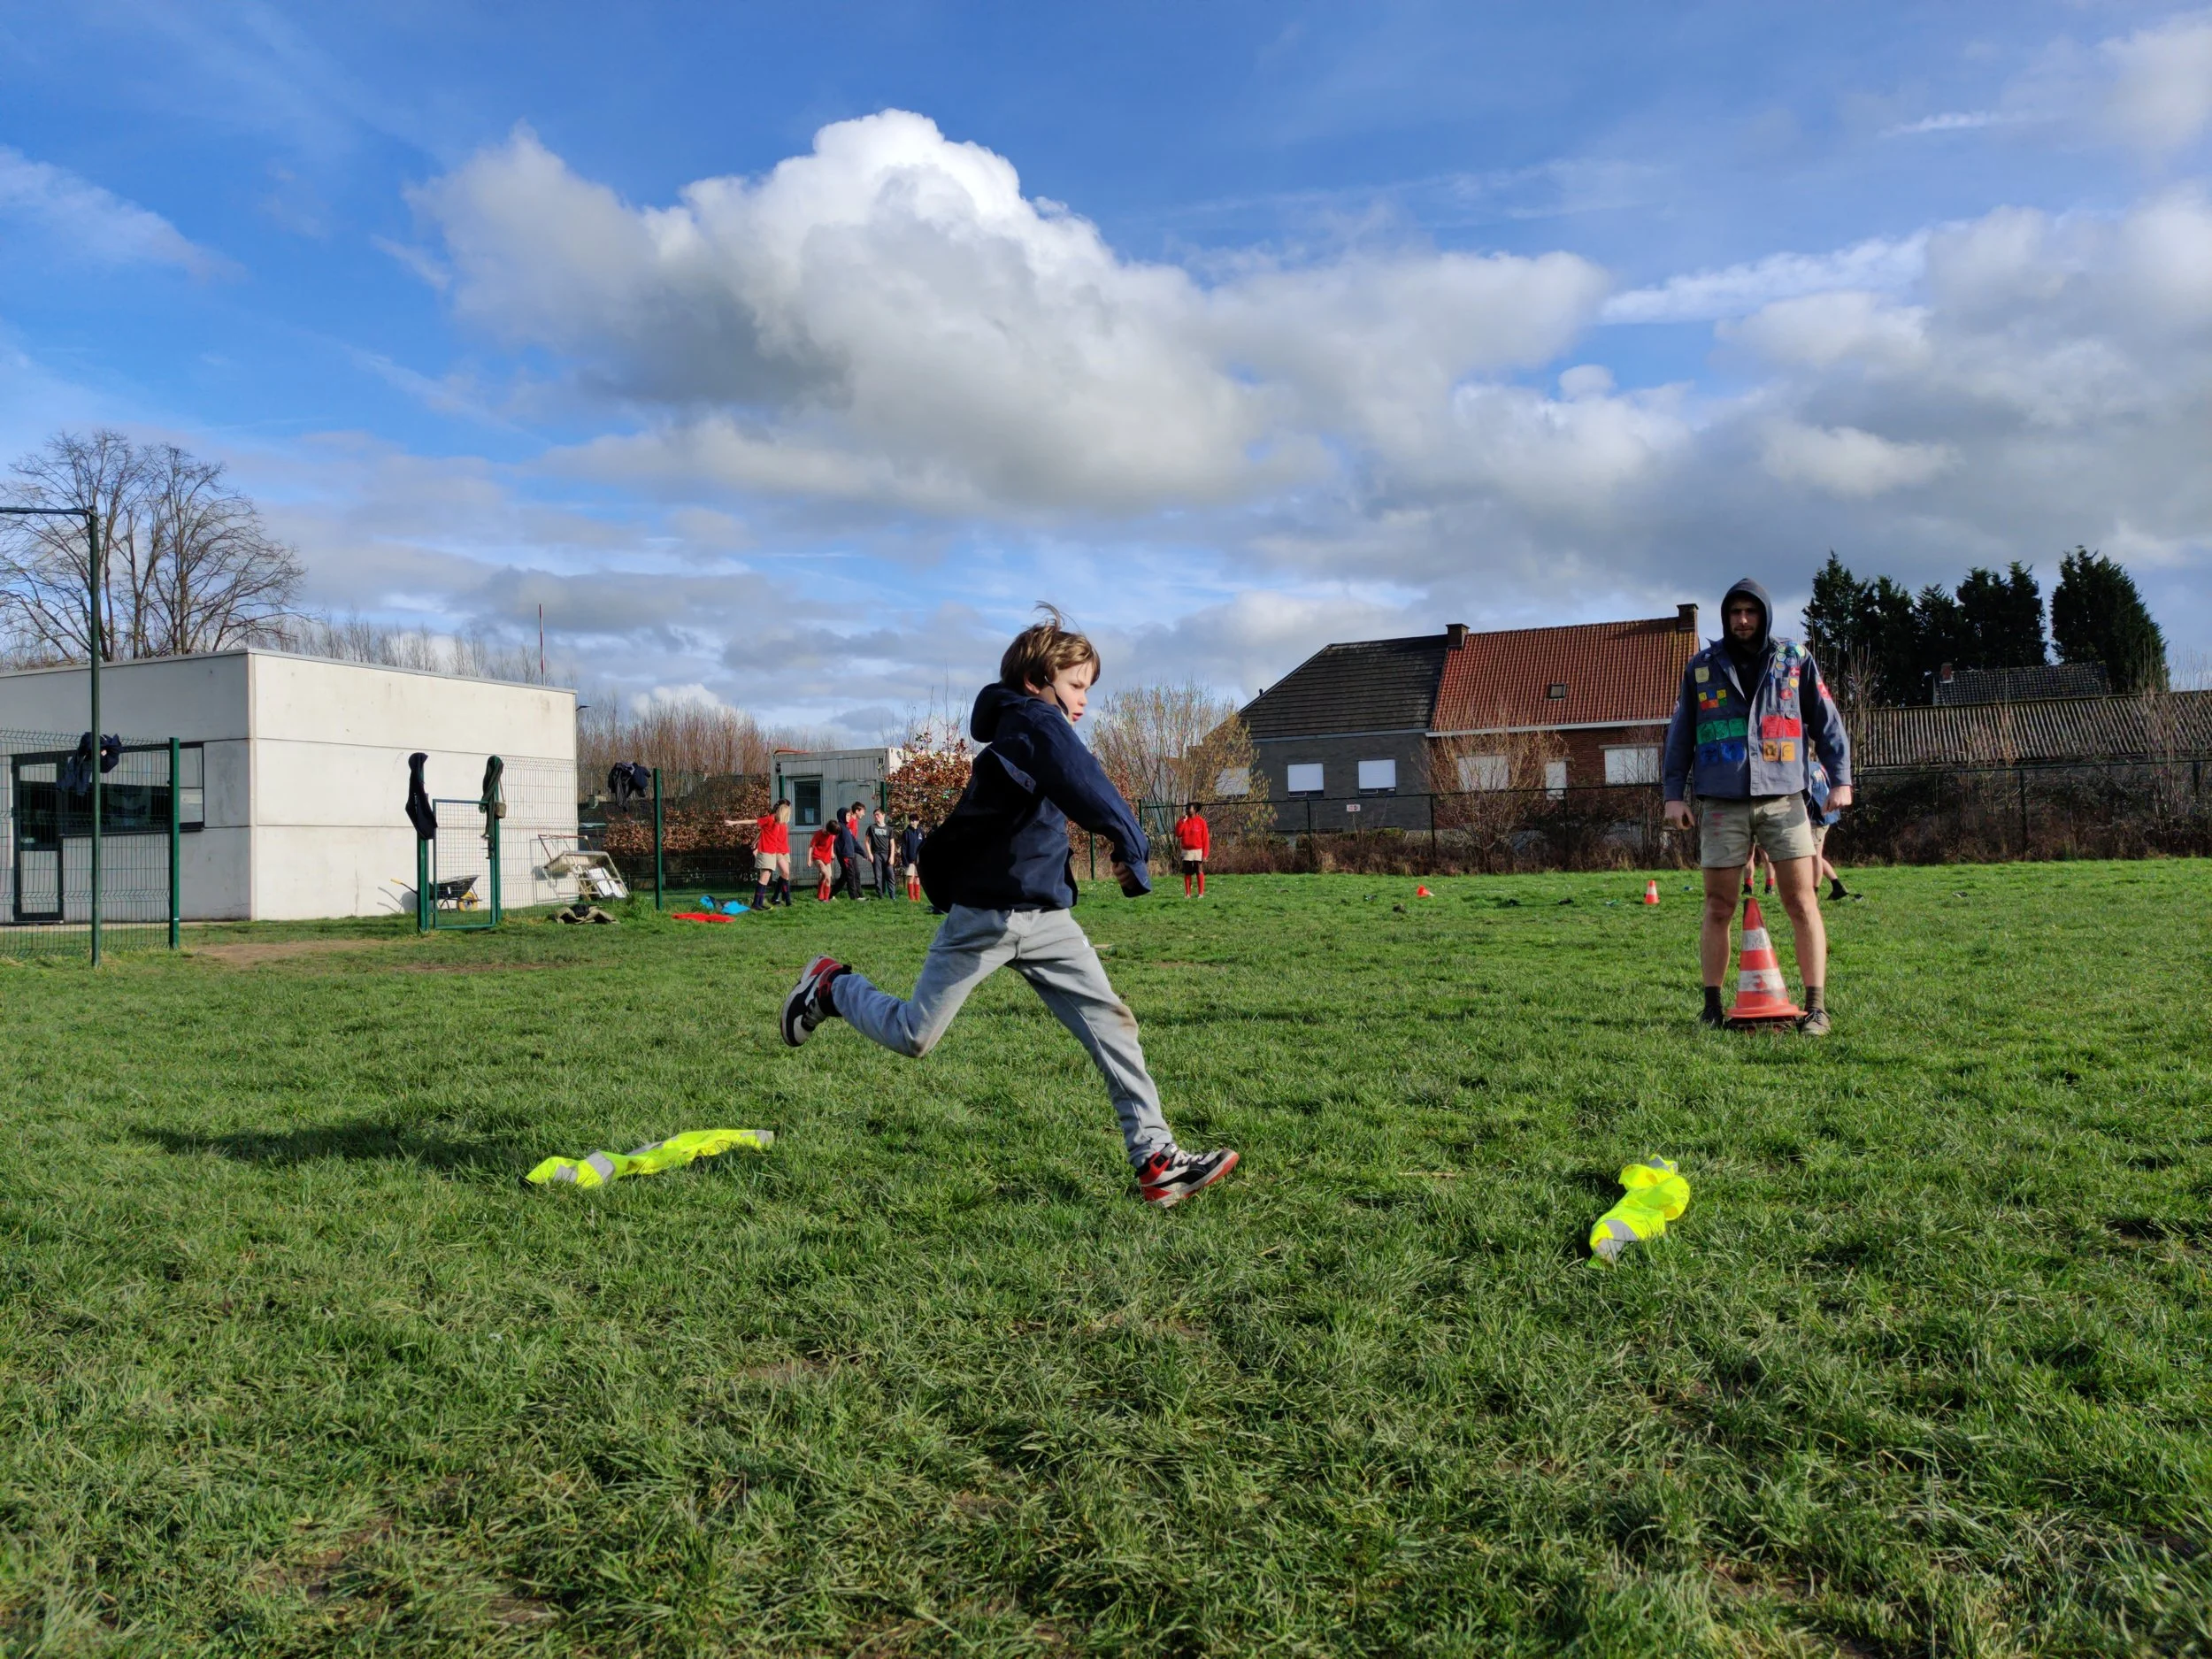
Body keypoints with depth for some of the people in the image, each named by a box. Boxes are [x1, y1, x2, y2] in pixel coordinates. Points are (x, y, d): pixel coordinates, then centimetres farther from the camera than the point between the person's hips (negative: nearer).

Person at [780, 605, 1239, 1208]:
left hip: (1045, 917, 9)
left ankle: (1155, 1158, -4)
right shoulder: (1035, 721, -15)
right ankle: (832, 986, 31)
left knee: (1110, 1020, -3)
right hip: (986, 915, -9)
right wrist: (1131, 848, -29)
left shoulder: (1023, 728, 13)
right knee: (913, 1035, 3)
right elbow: (1084, 785, -32)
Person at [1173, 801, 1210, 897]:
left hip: (1198, 851, -3)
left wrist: (1205, 854, -10)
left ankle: (1201, 893, 0)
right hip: (1186, 851, 3)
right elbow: (1178, 834, -6)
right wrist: (1183, 820, -13)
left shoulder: (1201, 821, -4)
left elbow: (1205, 838, -5)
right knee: (1187, 873, 4)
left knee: (1199, 872, -3)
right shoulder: (1183, 820, 6)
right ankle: (1187, 894, 7)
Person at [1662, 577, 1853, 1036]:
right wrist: (1674, 793, 5)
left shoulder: (1795, 663, 9)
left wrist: (1840, 778, 0)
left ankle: (1816, 1007, 3)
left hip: (1783, 800, 0)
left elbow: (1826, 723, 9)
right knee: (1718, 908, 2)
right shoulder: (1702, 668, 10)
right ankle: (1713, 1007, 10)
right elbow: (1679, 734, 12)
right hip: (1722, 805, 0)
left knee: (1802, 903, -4)